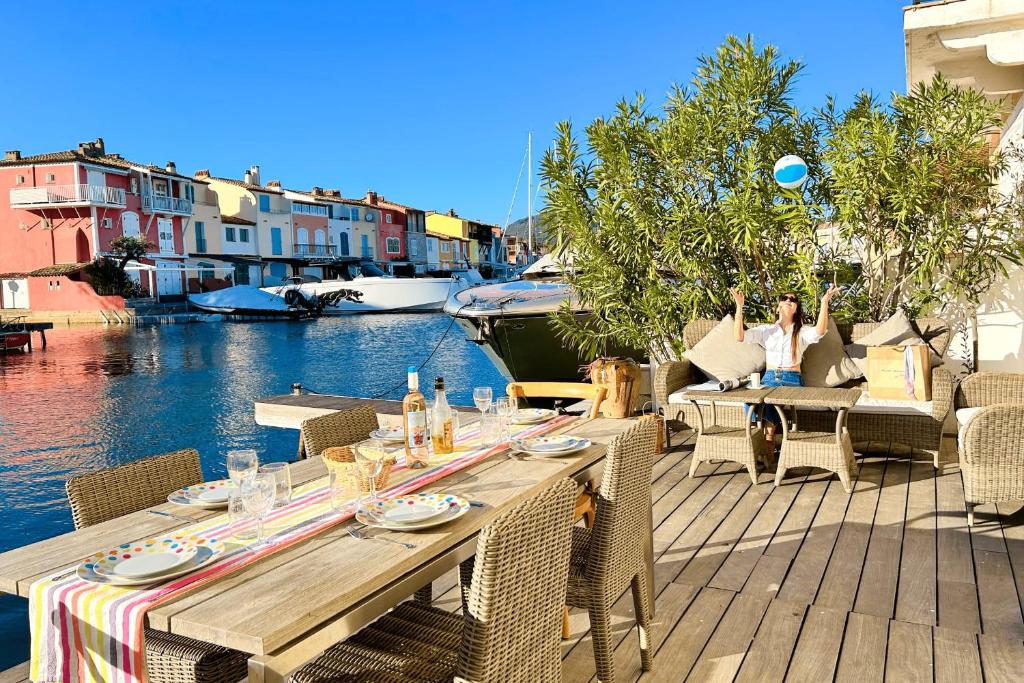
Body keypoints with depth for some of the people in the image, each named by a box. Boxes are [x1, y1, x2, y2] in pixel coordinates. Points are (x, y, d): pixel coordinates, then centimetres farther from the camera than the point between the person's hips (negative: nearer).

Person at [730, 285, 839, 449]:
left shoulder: (802, 332, 12)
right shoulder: (766, 330, 16)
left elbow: (820, 331, -11)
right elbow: (740, 336, 1)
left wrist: (824, 303, -20)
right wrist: (739, 306, -6)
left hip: (792, 380, -1)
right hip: (769, 379, 1)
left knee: (771, 402, -31)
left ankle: (768, 447, -19)